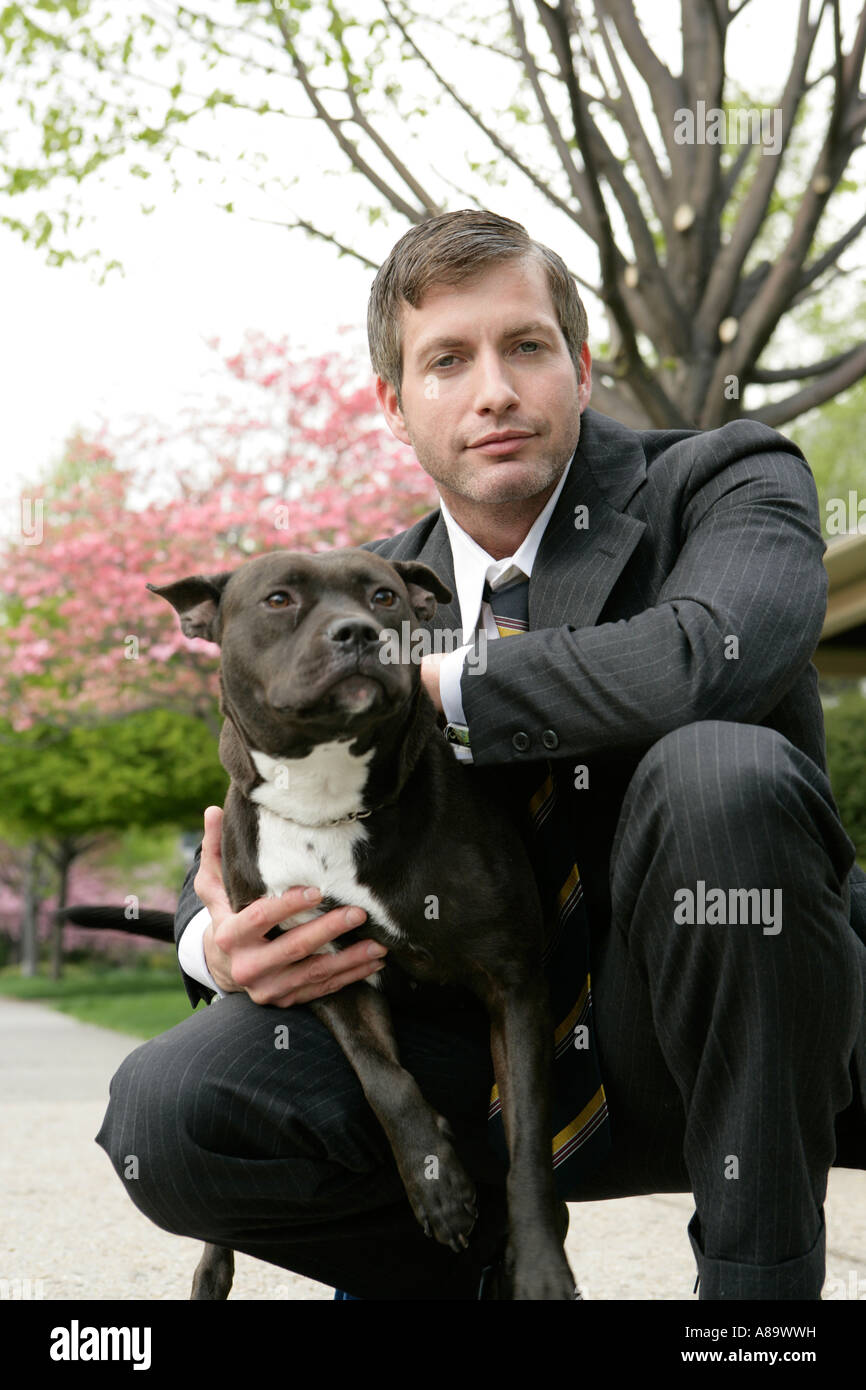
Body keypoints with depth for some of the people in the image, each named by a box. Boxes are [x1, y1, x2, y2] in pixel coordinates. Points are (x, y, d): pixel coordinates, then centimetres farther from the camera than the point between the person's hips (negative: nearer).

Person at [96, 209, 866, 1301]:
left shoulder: (729, 480, -7)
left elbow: (709, 657, -31)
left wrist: (427, 690, -18)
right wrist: (220, 943, -18)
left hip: (724, 1042, -3)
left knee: (722, 771, -35)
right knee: (165, 1112, -18)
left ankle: (758, 1271, -18)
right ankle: (484, 1264, 9)